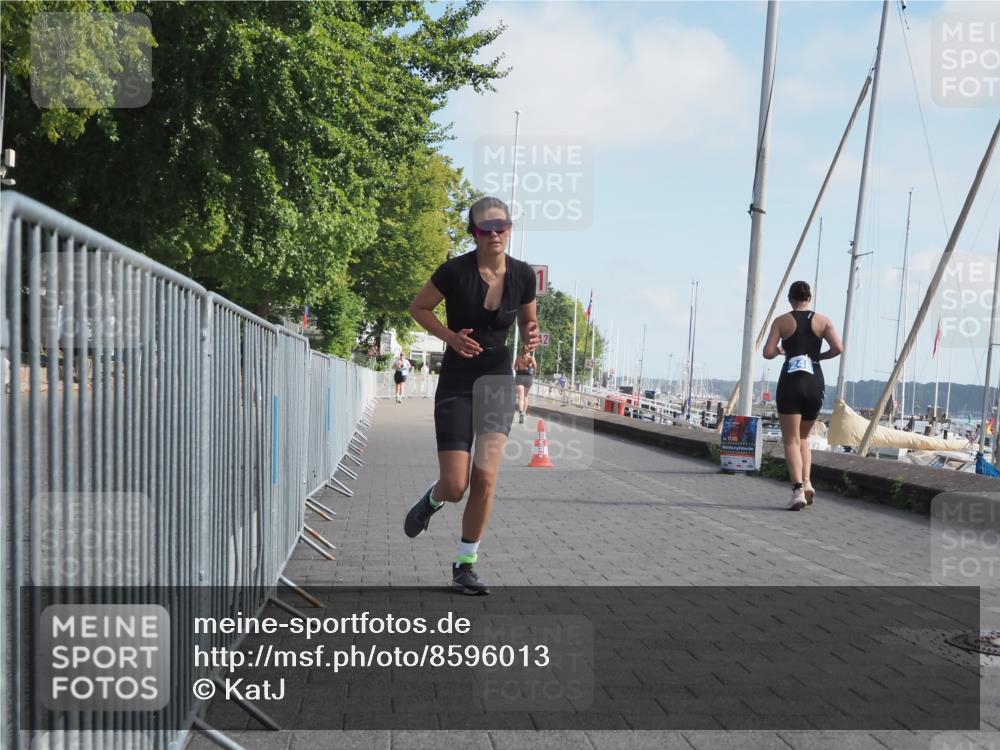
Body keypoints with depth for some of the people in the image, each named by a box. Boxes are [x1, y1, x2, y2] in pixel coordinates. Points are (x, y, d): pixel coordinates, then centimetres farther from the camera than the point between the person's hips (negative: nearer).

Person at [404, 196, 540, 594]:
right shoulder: (455, 271, -12)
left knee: (485, 479, -7)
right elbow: (418, 307, 1)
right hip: (456, 382, -2)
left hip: (498, 379, 2)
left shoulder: (523, 275, -2)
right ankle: (432, 500, 32)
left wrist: (531, 337, -9)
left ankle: (466, 564, 9)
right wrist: (451, 336, -14)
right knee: (455, 486, -7)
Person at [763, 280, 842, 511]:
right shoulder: (822, 320, 7)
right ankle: (806, 482, 3)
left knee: (791, 440, -1)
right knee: (803, 437, 20)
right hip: (815, 383, 3)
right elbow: (838, 348, -6)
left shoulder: (782, 321, 2)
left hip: (790, 382, -3)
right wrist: (819, 355, 12)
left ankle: (798, 489, -17)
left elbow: (768, 353, -6)